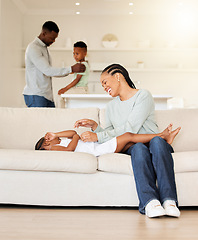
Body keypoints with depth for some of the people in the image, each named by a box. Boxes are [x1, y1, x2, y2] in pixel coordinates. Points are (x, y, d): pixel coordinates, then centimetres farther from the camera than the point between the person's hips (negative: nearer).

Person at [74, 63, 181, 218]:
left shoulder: (143, 96, 2)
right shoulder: (111, 107, 22)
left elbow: (130, 129, -11)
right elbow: (108, 138, 20)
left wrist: (97, 136, -12)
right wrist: (95, 127, 2)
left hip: (151, 141, -2)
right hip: (131, 146, 2)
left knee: (157, 141, -37)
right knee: (139, 148, -34)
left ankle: (169, 200, -46)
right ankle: (149, 202, -51)